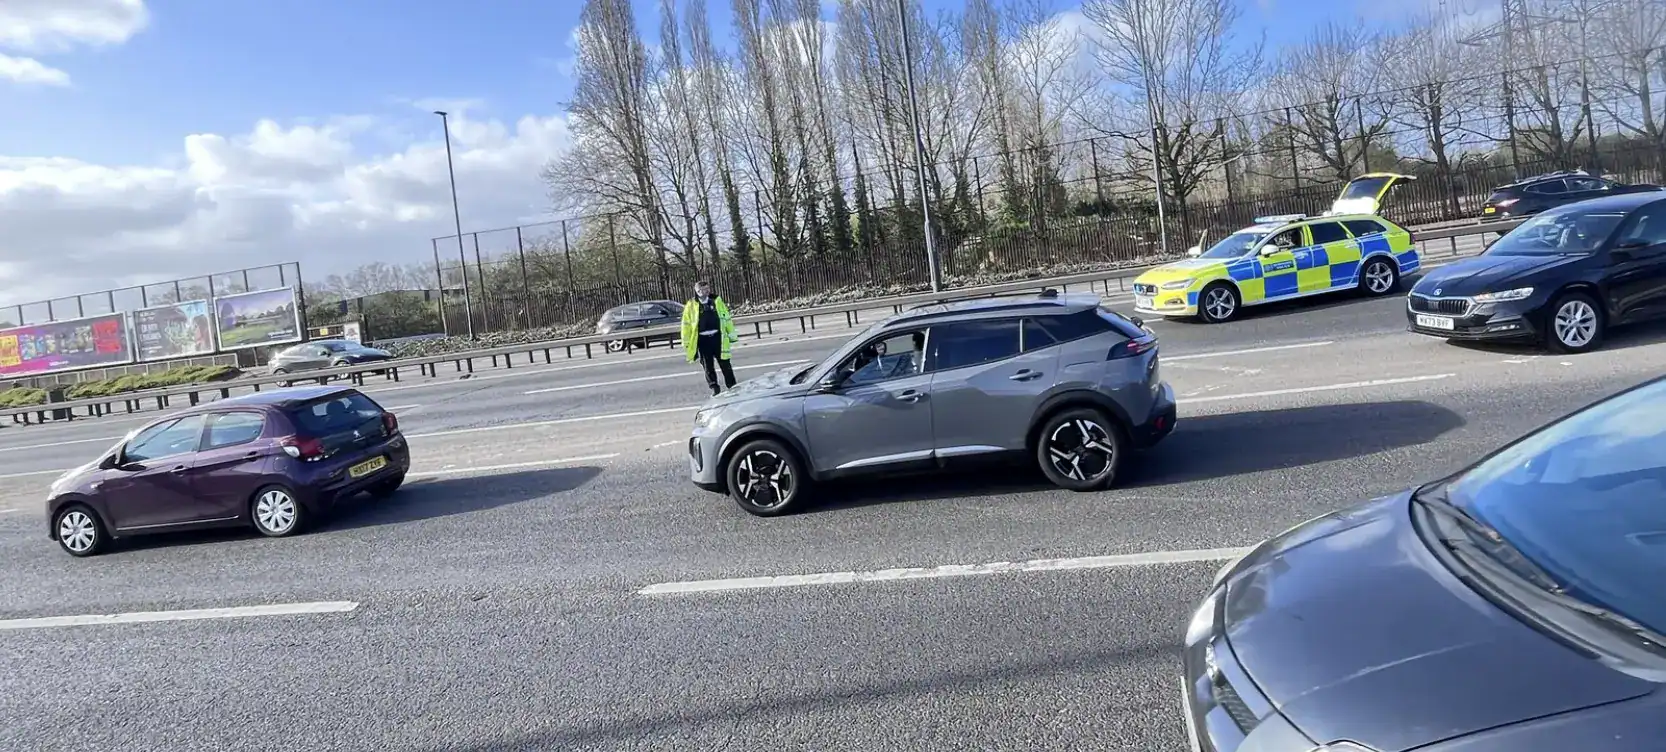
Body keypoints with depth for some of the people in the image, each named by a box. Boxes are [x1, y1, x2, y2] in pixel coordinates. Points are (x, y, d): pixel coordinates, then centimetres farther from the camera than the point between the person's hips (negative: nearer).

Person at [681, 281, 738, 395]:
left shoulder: (717, 301, 6)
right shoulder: (691, 306, 2)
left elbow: (726, 318, 10)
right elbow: (686, 325, 4)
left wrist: (732, 333, 10)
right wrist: (686, 342, 2)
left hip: (717, 337, 0)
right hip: (702, 340, 0)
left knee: (725, 364, 6)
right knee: (708, 366, 5)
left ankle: (732, 387, 16)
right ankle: (714, 389, 15)